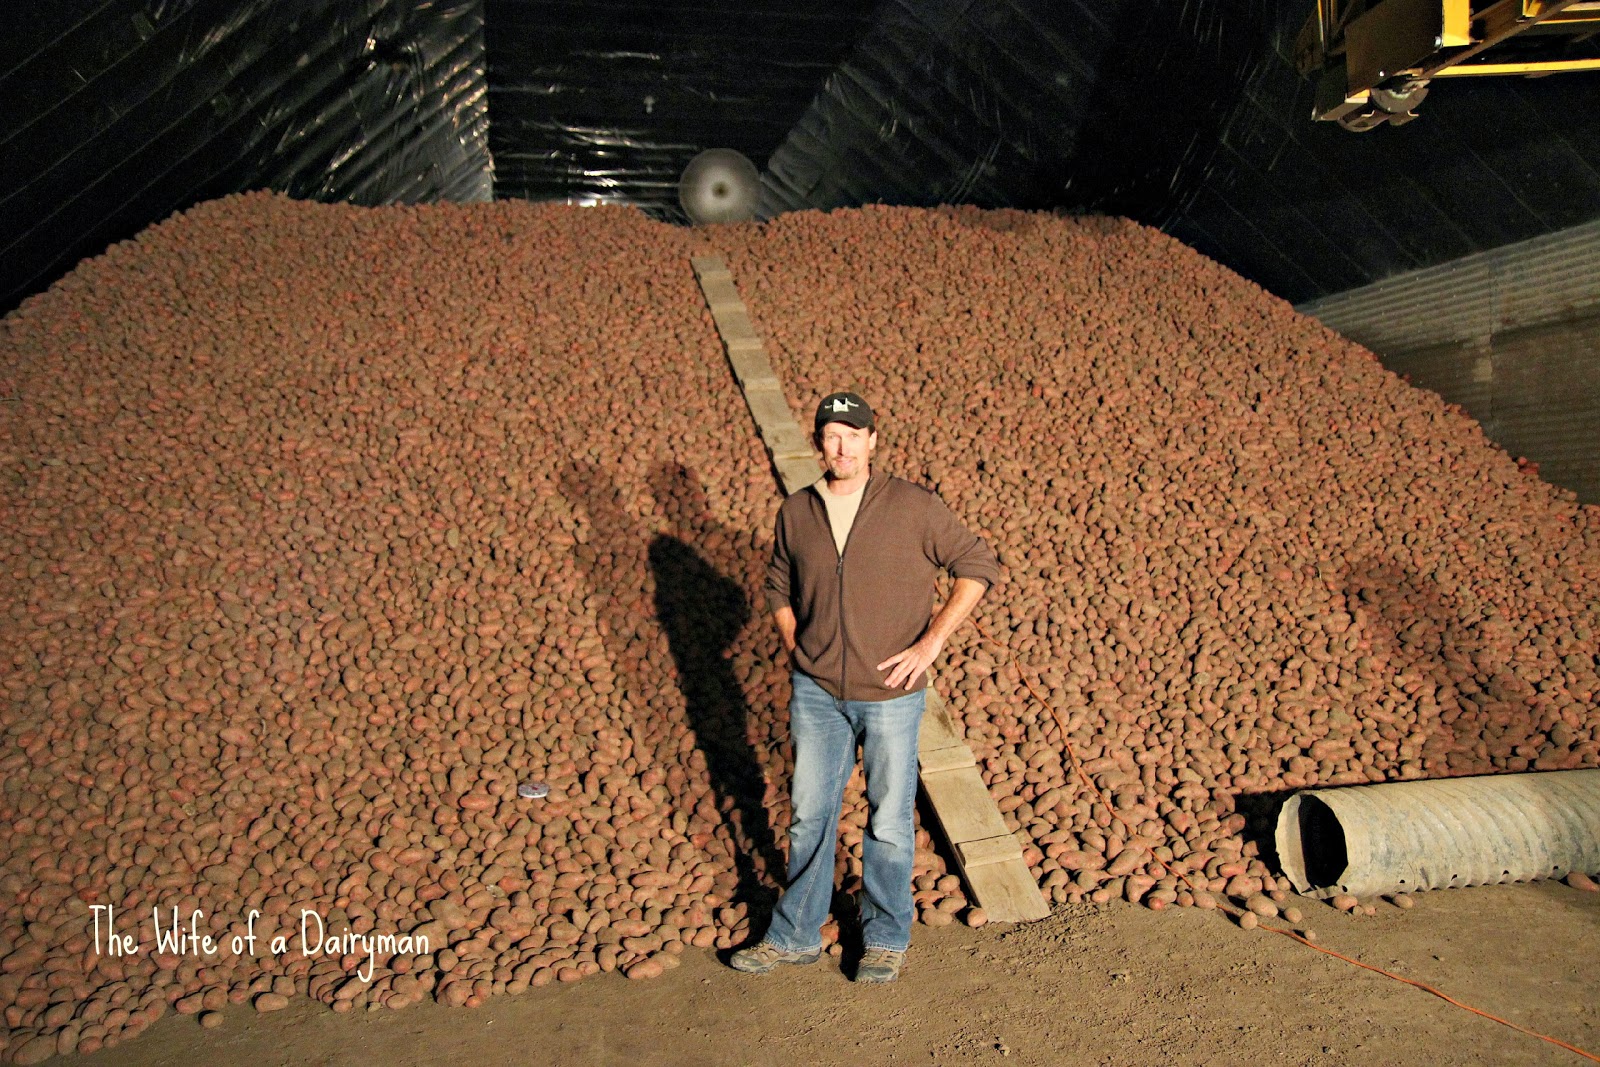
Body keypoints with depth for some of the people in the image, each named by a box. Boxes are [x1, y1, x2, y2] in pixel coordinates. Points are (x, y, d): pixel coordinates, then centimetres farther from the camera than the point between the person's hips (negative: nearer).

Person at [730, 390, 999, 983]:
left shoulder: (913, 506, -11)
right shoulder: (796, 513, 0)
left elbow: (979, 566, -6)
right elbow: (779, 586, 17)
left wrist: (931, 642, -12)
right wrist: (796, 651, 3)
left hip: (892, 694, -3)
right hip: (817, 693, 3)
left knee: (890, 820, 11)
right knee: (809, 815, 13)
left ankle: (886, 938, 32)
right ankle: (796, 935, 31)